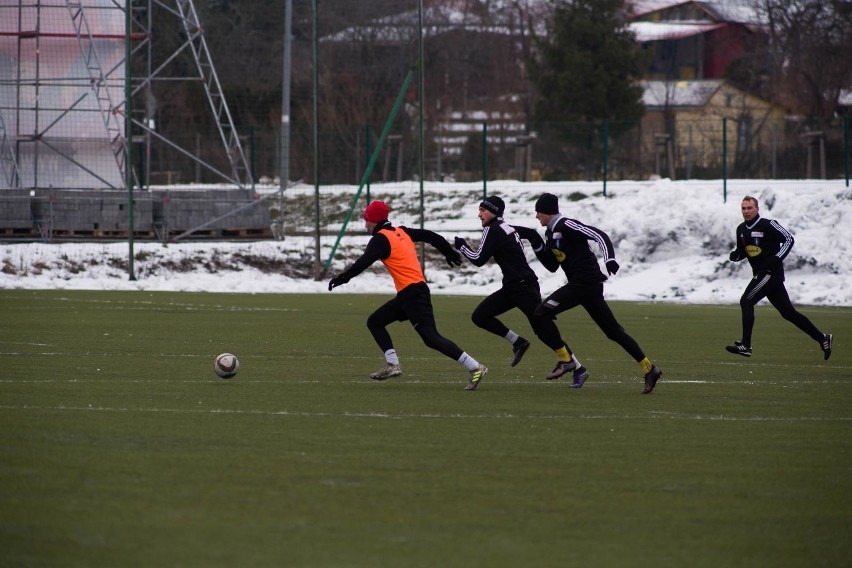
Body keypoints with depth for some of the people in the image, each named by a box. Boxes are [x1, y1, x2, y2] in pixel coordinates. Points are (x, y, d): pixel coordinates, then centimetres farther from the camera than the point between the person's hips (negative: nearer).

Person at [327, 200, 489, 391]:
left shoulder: (380, 239, -9)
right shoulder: (401, 232, 15)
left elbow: (363, 263, -21)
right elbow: (430, 236, 21)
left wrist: (342, 278, -18)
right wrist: (449, 253, 31)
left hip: (413, 294, -10)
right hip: (406, 296, 10)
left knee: (431, 337, -15)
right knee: (374, 321, 14)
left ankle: (475, 368, -18)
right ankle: (392, 364, 8)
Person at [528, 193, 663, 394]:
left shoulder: (566, 226, -10)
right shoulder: (550, 232, 18)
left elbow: (598, 235, -18)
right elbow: (552, 266, 23)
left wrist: (610, 259, -30)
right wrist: (538, 247, 10)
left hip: (586, 284, -10)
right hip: (578, 285, 10)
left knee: (542, 313, -11)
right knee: (613, 331, 8)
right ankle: (649, 369, 8)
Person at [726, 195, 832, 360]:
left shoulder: (768, 225, -11)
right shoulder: (741, 229, 12)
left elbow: (789, 239, -10)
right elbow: (742, 252, 23)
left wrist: (777, 258, -19)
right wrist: (734, 255, 1)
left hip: (771, 272, -8)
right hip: (761, 274, 8)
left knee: (746, 302, -16)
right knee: (788, 312, 8)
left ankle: (745, 345, -15)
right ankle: (822, 338, 15)